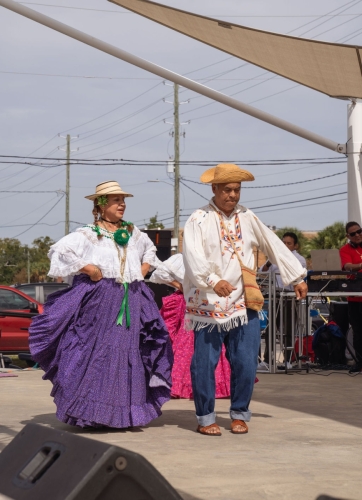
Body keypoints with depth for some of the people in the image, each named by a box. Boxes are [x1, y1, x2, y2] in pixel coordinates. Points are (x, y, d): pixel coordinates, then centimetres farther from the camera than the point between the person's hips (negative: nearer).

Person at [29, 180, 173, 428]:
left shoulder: (134, 234, 16)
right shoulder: (88, 235, -2)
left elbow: (150, 250, 35)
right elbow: (59, 251, -11)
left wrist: (145, 268, 16)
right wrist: (86, 268, -14)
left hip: (131, 303, 5)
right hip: (99, 301, -5)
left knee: (129, 355, 2)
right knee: (96, 354, -8)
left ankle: (123, 413, 8)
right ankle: (90, 413, -4)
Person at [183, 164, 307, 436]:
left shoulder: (247, 218, 10)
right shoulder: (199, 220, -4)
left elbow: (275, 247, 18)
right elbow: (193, 256, -19)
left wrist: (297, 278, 17)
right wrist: (213, 281, -35)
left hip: (243, 304, 4)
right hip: (209, 306, -3)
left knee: (246, 363, 1)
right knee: (205, 363, -2)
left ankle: (240, 414, 17)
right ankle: (206, 417, 12)